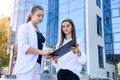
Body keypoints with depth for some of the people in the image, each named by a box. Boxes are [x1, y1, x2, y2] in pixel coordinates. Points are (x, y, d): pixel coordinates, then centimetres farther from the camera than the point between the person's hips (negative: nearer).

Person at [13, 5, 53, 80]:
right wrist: (42, 52, -19)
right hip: (26, 66, -7)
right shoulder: (25, 27, -1)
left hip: (37, 65, 7)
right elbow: (23, 47, -14)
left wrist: (46, 53, 1)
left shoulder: (39, 31, 19)